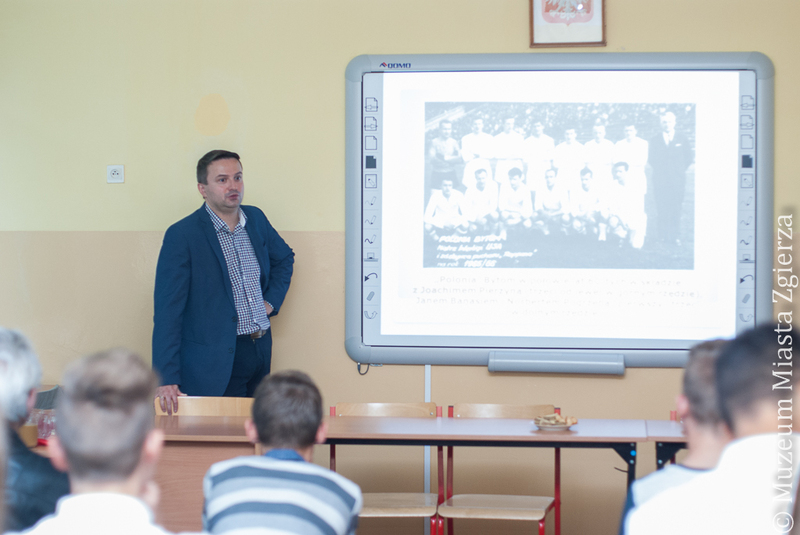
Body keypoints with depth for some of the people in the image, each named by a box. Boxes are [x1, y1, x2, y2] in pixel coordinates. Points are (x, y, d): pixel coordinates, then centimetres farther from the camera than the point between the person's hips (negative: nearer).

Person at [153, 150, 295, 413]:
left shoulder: (255, 219, 7)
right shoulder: (181, 236, -11)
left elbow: (284, 258, 29)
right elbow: (167, 311, -15)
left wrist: (272, 301, 12)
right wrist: (166, 379, -20)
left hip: (262, 352, 6)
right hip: (215, 361, -6)